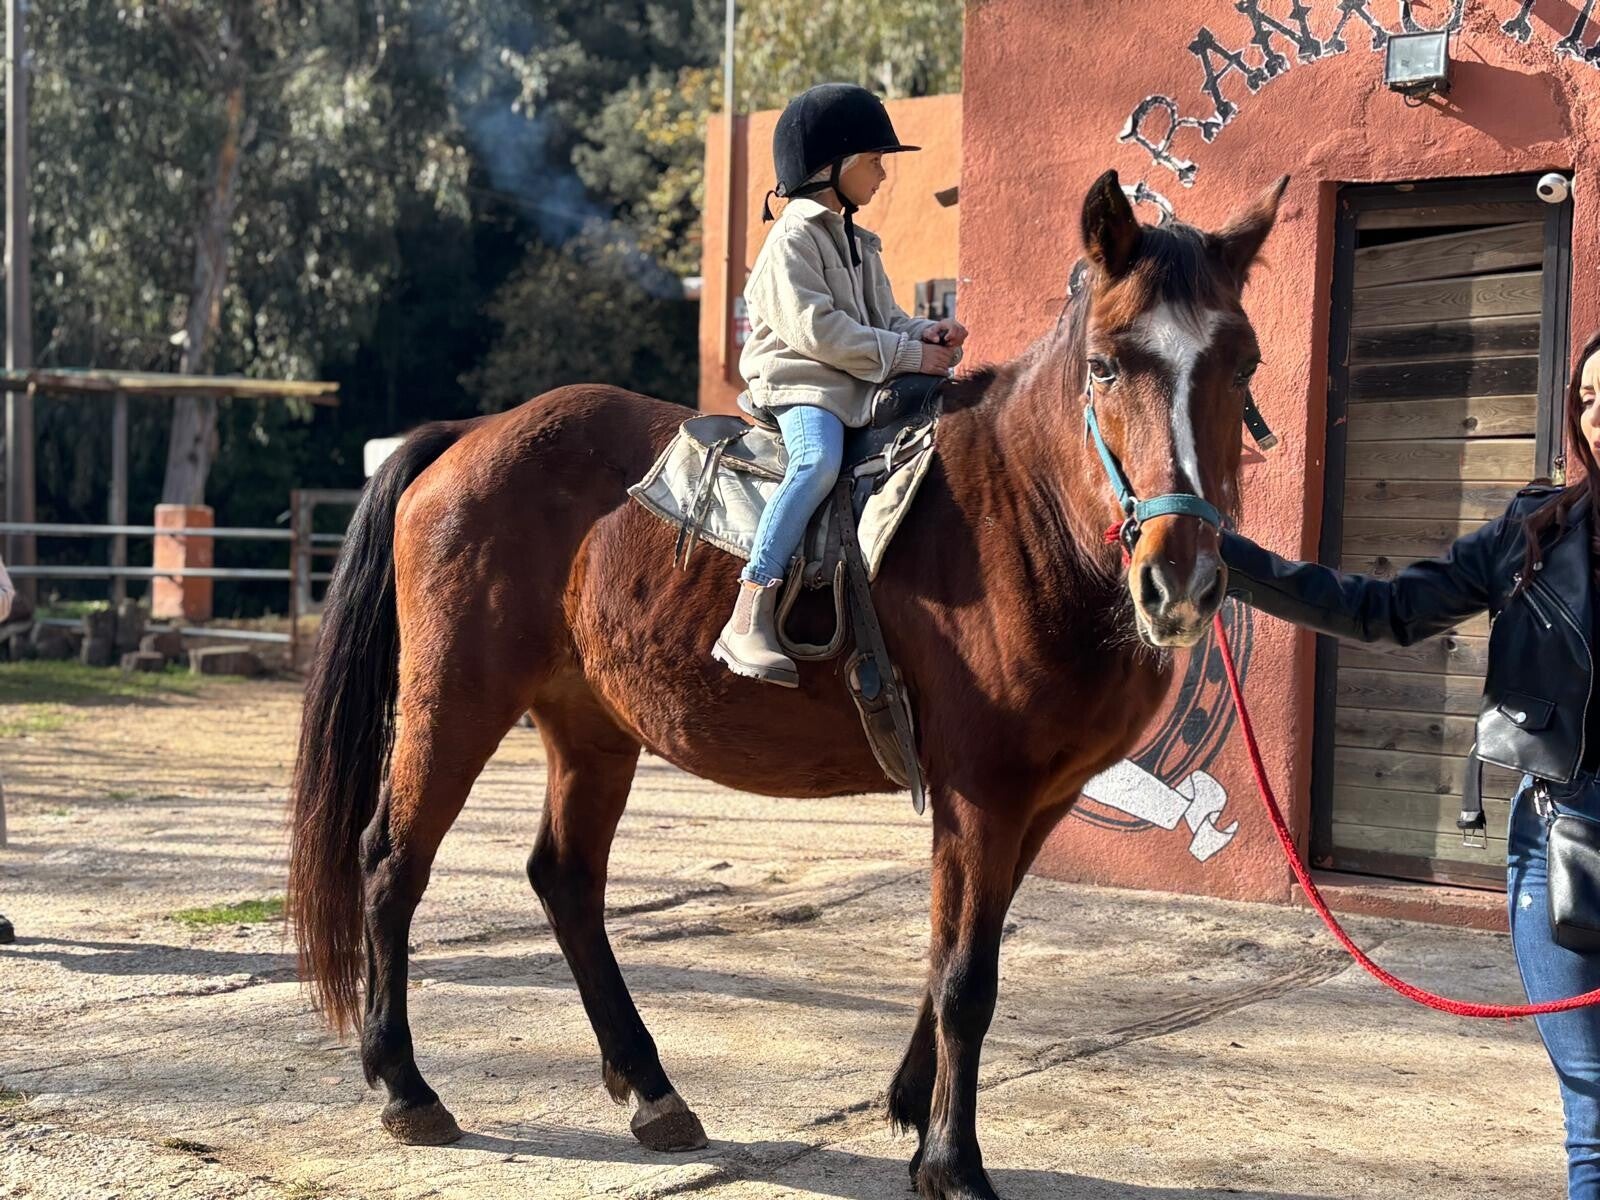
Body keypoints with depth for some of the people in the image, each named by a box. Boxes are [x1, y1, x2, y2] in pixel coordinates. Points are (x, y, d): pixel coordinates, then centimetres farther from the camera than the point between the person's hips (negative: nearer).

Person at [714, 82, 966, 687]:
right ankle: (748, 621, -43)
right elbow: (814, 329, -16)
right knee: (819, 459, -36)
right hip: (802, 385, -9)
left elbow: (884, 319, 25)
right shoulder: (793, 239, -5)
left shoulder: (860, 245, 24)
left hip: (867, 388, 9)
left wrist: (927, 333, 1)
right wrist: (909, 355, -16)